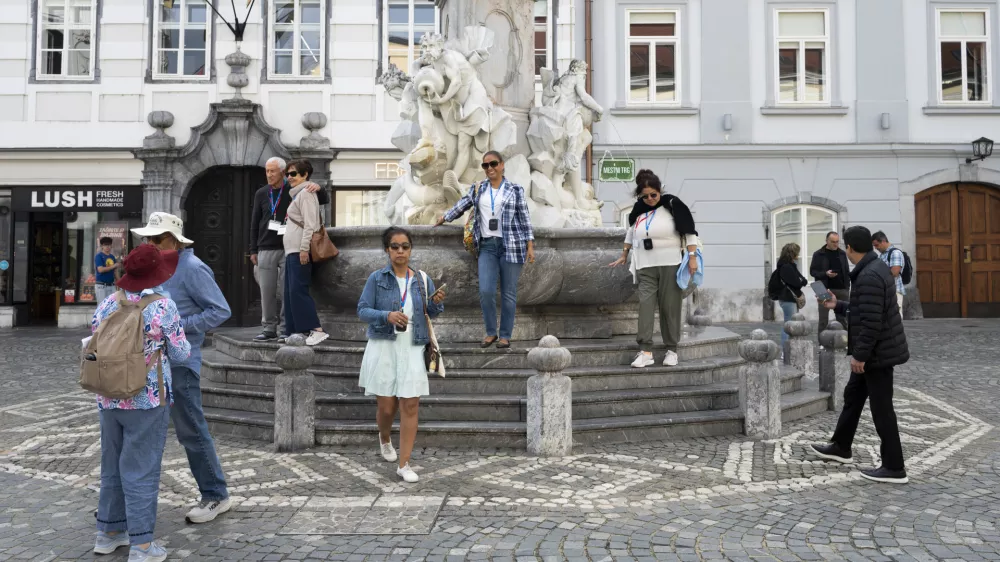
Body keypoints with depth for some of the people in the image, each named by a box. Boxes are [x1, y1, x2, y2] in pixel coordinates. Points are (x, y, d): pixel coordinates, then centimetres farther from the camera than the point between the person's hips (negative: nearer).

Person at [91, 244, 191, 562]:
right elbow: (180, 354, -5)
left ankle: (108, 533, 30)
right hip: (148, 400, -5)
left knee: (113, 466, 18)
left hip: (109, 399, 5)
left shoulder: (106, 305, 3)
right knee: (141, 470, 1)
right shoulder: (163, 307, -11)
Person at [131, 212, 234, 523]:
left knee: (191, 431, -1)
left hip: (178, 364, -9)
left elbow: (221, 310, -17)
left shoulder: (192, 269, -14)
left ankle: (216, 496, 12)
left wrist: (179, 327, -21)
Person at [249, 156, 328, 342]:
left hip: (288, 249, -2)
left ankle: (285, 328, 6)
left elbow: (325, 200, 4)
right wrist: (253, 250, 9)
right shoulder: (261, 194, 11)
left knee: (287, 290, -1)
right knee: (267, 291, 2)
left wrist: (318, 189, -18)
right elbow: (255, 223, 14)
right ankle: (268, 329, 9)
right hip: (266, 250, 2)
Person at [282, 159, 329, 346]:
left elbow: (309, 224, -17)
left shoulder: (306, 193, -7)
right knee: (291, 292, 9)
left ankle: (317, 330, -17)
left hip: (300, 251, -10)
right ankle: (293, 331, 12)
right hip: (292, 251, 10)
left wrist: (304, 248, -23)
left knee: (298, 290, -15)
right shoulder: (297, 195, 23)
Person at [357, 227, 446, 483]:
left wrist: (437, 302, -10)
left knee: (410, 406, -3)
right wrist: (387, 315, -20)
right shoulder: (376, 278, -1)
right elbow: (362, 310, -4)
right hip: (383, 348, -1)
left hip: (413, 349, 1)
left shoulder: (422, 279, 6)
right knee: (387, 406, 6)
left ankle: (404, 464, 7)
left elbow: (432, 313, 12)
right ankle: (384, 438, 41)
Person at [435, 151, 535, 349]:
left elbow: (525, 219, 3)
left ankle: (505, 335, 13)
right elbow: (462, 205, 25)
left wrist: (530, 246, -2)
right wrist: (443, 219, 33)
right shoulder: (477, 190, 10)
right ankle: (490, 332, 11)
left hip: (511, 246, -2)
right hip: (487, 246, 2)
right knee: (485, 291, -8)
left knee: (509, 293, 2)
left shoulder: (515, 190, 2)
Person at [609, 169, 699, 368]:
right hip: (646, 267, 4)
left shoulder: (672, 205, -6)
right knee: (645, 305, -9)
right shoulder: (638, 209, 9)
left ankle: (671, 350, 10)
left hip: (671, 265, -3)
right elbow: (631, 232, 25)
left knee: (670, 307, 0)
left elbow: (690, 232, -5)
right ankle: (646, 351, -11)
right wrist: (624, 255, 29)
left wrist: (692, 257, -11)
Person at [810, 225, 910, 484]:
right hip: (875, 351, 11)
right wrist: (838, 306, 26)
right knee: (853, 396, 21)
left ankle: (894, 467, 9)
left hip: (877, 353, -11)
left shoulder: (869, 276, -24)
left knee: (881, 408, -1)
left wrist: (859, 354, -21)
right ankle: (841, 447, 35)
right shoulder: (875, 268, 9)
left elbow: (871, 321, -27)